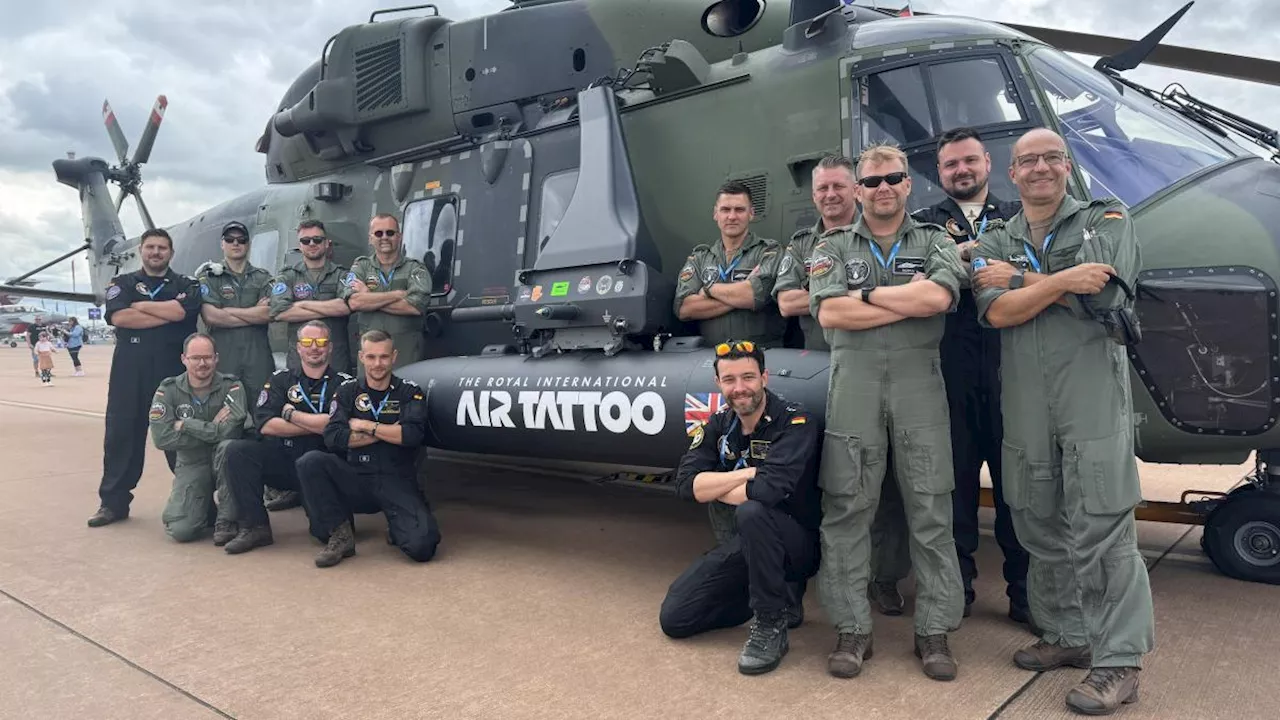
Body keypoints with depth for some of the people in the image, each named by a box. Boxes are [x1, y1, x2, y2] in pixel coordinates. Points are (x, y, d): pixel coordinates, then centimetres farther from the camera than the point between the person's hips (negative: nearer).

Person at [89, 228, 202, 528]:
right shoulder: (122, 283, 12)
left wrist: (140, 305, -4)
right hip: (130, 369, 2)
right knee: (122, 433, 4)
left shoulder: (186, 286, 9)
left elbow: (180, 312, -14)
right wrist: (167, 315, -9)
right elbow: (119, 317, -8)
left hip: (173, 369, -1)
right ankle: (114, 502, 13)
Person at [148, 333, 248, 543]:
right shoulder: (168, 390, -3)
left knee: (228, 446, -37)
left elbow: (231, 430, -25)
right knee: (181, 530, -19)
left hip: (223, 461, -1)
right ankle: (206, 507, 20)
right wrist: (212, 429, -17)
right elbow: (161, 438, -16)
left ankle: (226, 520, -17)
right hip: (191, 464, 1)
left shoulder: (231, 386, -8)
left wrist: (186, 425, -17)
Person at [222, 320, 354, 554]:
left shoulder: (343, 384, 1)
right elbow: (265, 425, -5)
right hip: (283, 462, 4)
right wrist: (317, 424, -9)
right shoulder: (281, 380, 11)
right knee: (237, 451, -17)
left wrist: (290, 414, -4)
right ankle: (255, 527, -10)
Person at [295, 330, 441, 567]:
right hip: (356, 480, 2)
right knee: (310, 462, -25)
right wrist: (389, 433, -11)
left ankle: (396, 525, 12)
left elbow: (413, 435, -15)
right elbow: (333, 437, -8)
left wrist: (366, 426, -8)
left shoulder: (409, 391, 3)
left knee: (422, 546, -25)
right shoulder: (348, 391, 7)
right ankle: (340, 535, -11)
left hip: (397, 483, -2)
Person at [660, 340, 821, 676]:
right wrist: (747, 473, -23)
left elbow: (768, 490, -34)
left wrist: (714, 487, -16)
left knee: (752, 512, -38)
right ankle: (781, 597, 12)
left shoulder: (793, 421, -19)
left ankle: (771, 625, -19)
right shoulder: (718, 425, -1)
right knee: (675, 617, -2)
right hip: (746, 544, 6)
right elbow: (686, 484, -12)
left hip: (799, 542, -6)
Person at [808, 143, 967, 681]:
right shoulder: (833, 248, 11)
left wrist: (866, 294, -4)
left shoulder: (935, 243, 11)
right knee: (846, 509, 1)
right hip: (853, 388, 0)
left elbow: (939, 298, -10)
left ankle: (934, 630, 14)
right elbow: (829, 313, -6)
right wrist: (910, 300, -6)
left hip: (920, 387, 0)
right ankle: (852, 629, 12)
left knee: (931, 510, 2)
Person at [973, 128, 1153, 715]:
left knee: (1102, 528, -6)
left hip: (1094, 394, -4)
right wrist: (1064, 280, -15)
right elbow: (996, 313, -4)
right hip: (1025, 402, 4)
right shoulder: (995, 243, 15)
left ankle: (1119, 661, 5)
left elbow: (1104, 293, -12)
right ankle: (1068, 635, 26)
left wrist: (1019, 279, -3)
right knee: (1041, 526, 11)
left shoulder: (1106, 219, 7)